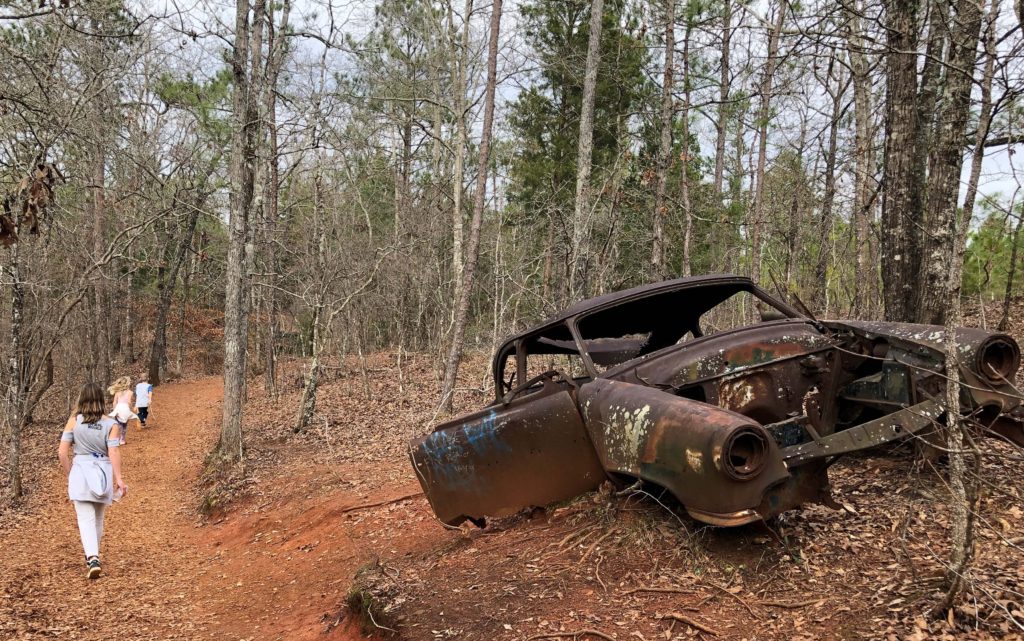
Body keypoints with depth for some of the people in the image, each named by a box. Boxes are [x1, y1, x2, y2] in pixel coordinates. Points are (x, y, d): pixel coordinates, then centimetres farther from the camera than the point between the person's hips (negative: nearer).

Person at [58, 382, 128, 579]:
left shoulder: (73, 421, -3)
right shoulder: (111, 425, -4)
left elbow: (62, 452, -2)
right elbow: (114, 453, -11)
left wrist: (70, 473, 13)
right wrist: (119, 479, -9)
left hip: (80, 472, -1)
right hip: (103, 473, 1)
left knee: (86, 518, -2)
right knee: (98, 518, 18)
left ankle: (92, 558, -18)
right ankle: (93, 554, 34)